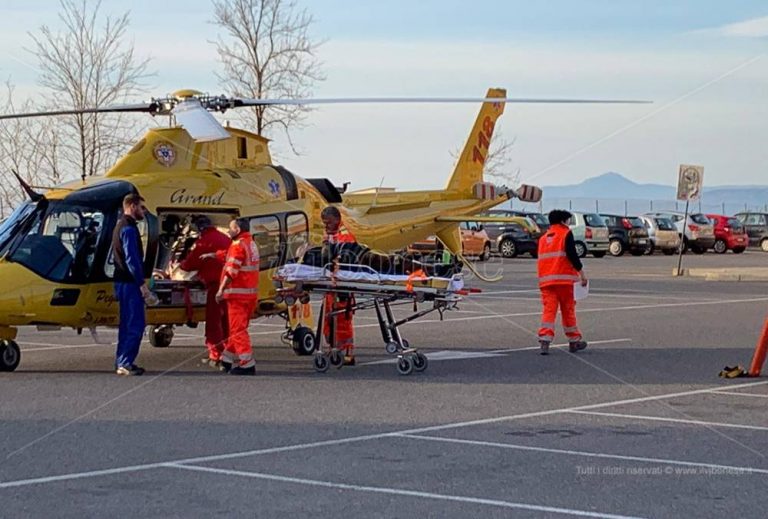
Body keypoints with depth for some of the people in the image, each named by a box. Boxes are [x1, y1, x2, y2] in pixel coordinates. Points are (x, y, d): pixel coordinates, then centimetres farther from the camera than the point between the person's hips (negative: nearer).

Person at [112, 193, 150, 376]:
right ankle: (125, 363, -11)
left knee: (128, 323, 14)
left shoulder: (121, 226, 19)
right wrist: (142, 283, -20)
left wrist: (140, 281, 23)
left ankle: (121, 362, 17)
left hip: (122, 281, 11)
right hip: (130, 283, -11)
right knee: (136, 324, -10)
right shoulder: (129, 228, -14)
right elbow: (131, 258, -20)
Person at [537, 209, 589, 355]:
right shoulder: (566, 234, -1)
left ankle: (544, 340, -19)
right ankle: (574, 341, 16)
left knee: (549, 310, -3)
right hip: (564, 278, -4)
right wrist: (581, 272, -7)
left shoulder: (543, 238, 19)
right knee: (568, 310, 7)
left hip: (546, 280, 4)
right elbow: (572, 255, -11)